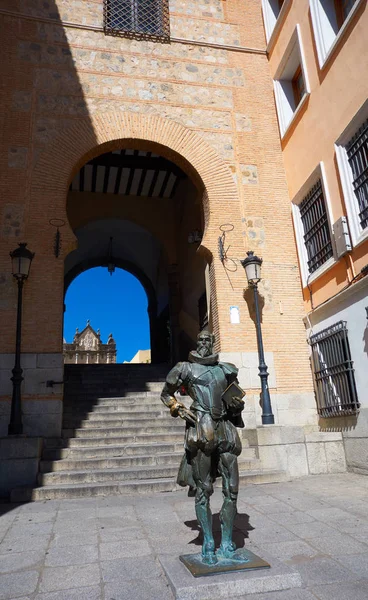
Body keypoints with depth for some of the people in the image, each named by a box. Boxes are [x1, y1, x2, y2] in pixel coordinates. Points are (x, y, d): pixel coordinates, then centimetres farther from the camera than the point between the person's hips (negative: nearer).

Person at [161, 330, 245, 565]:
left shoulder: (227, 369, 13)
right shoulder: (186, 368, 4)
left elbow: (236, 396, 25)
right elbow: (166, 393, 12)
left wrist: (238, 404, 2)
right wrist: (180, 409, -4)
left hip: (226, 429, 4)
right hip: (201, 429, -3)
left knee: (231, 489, 3)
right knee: (203, 490, 2)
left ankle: (227, 543, 16)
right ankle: (208, 544, 15)